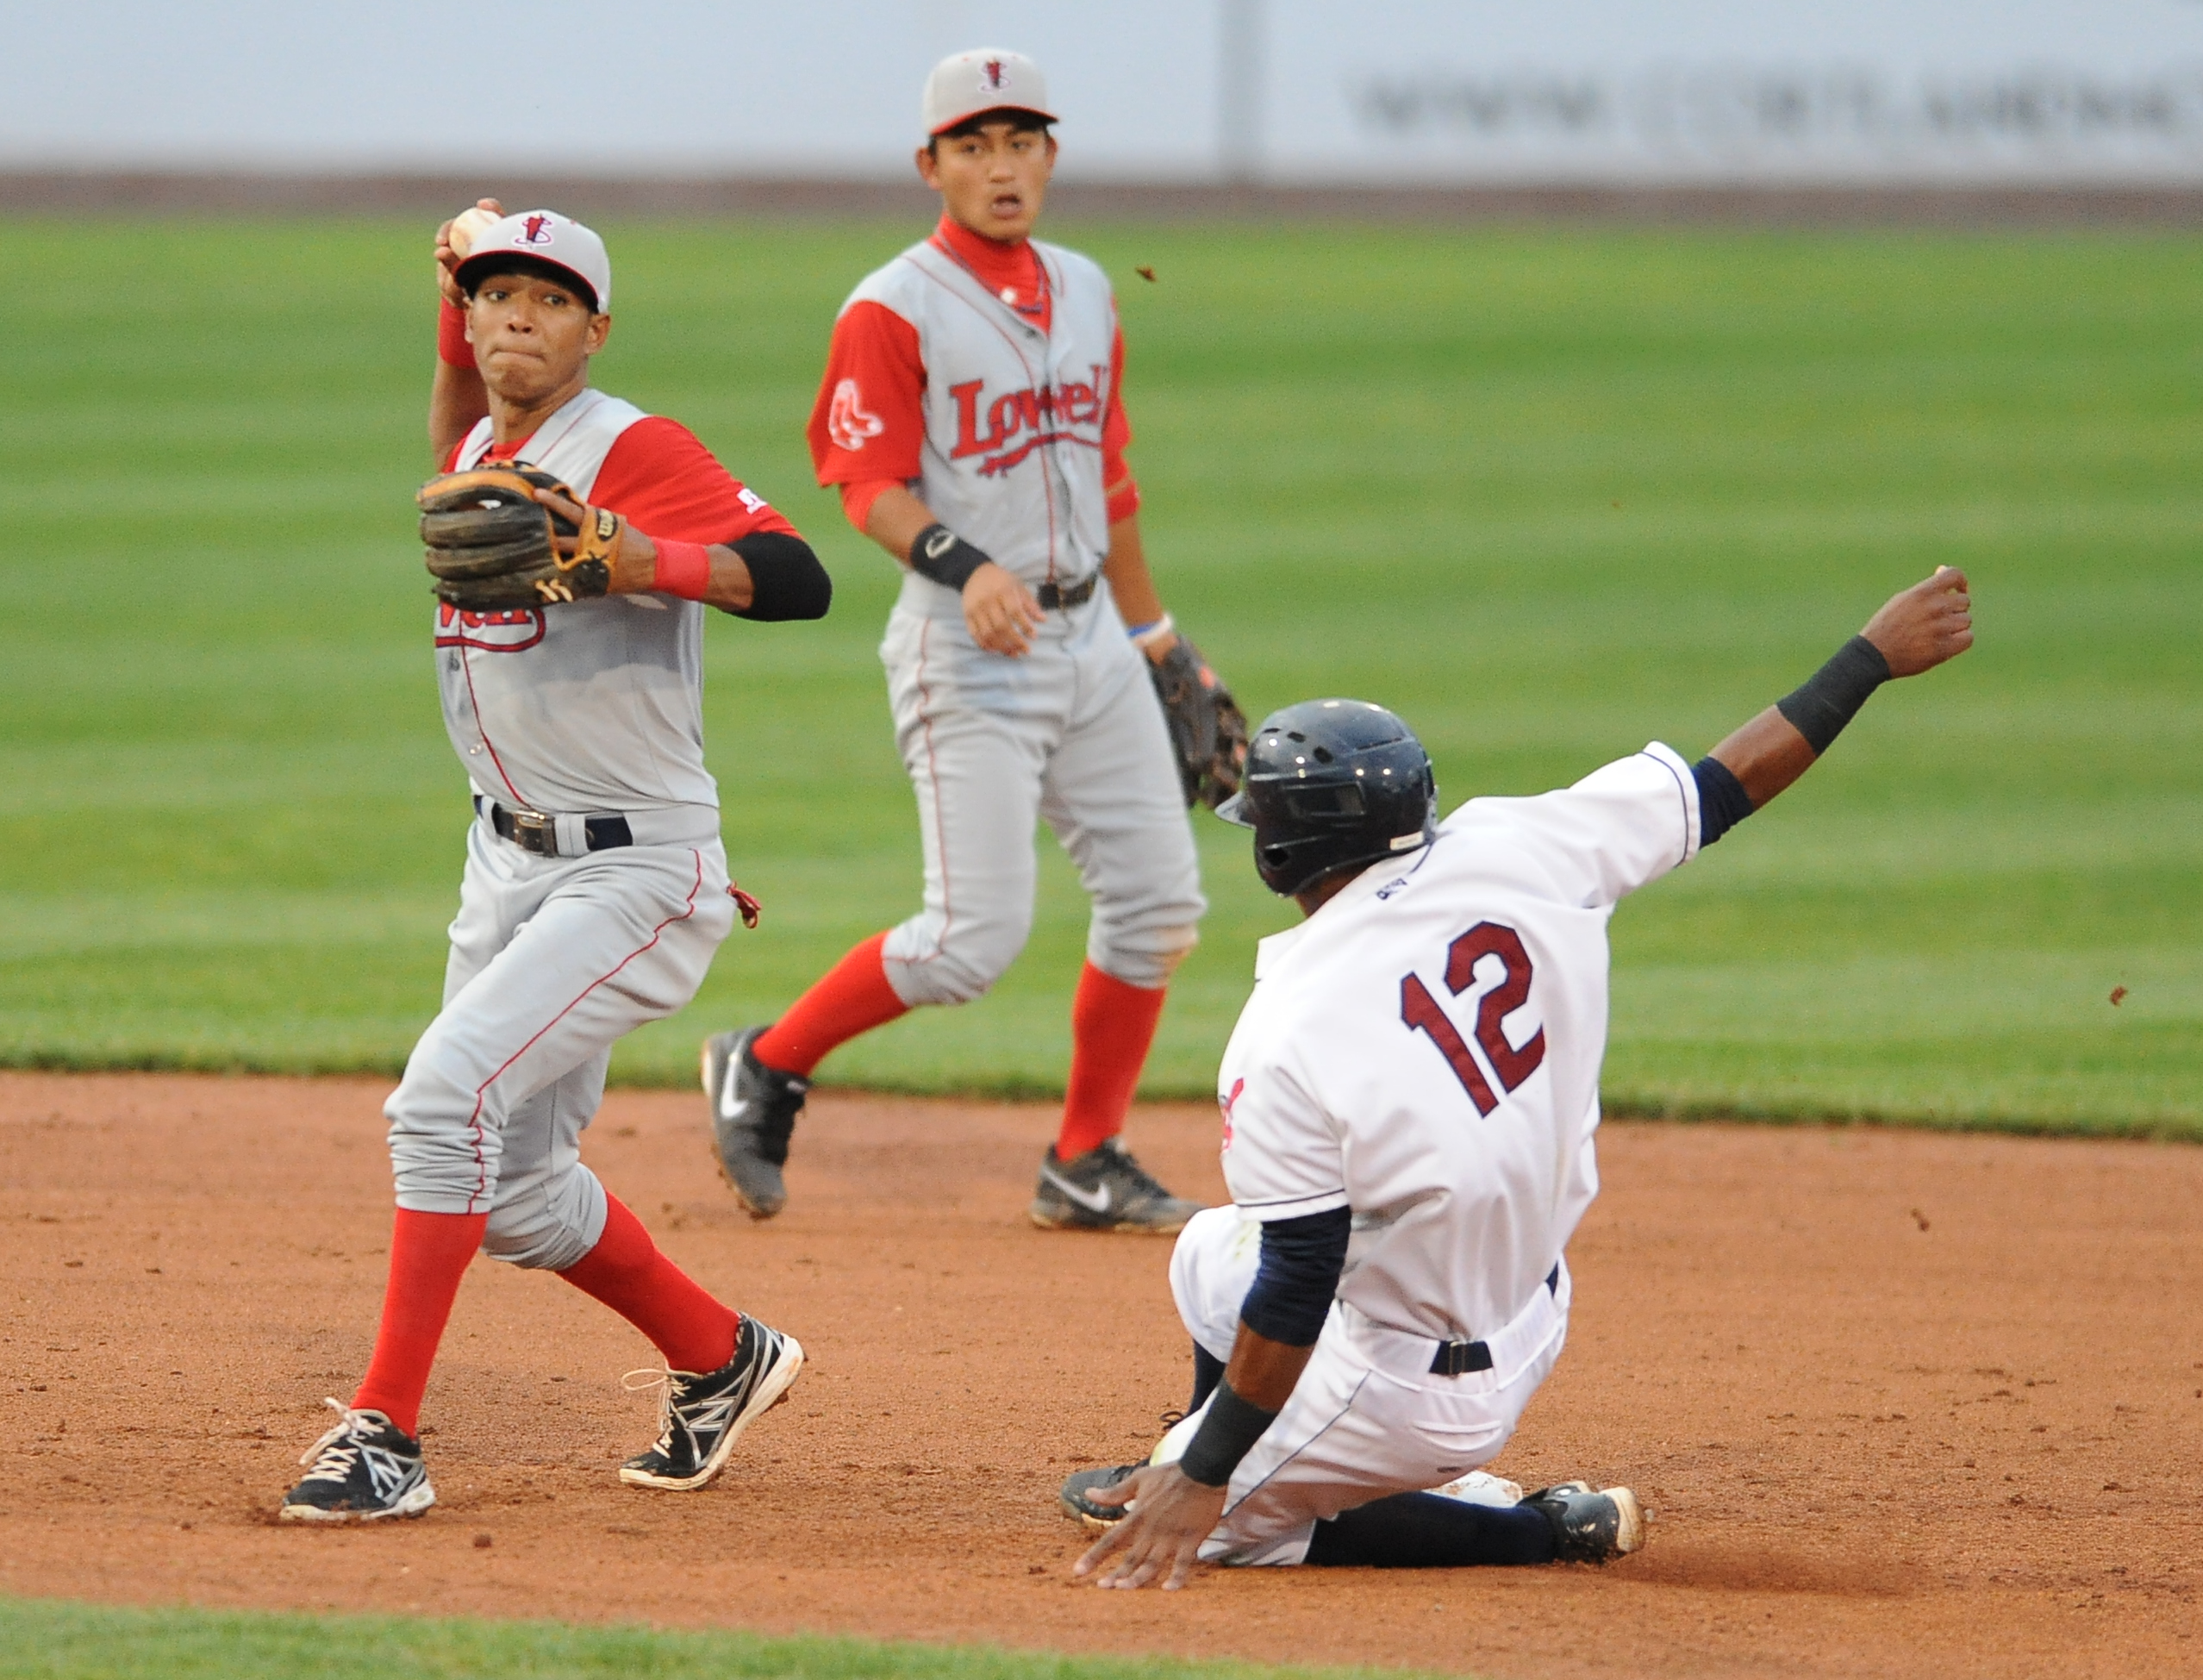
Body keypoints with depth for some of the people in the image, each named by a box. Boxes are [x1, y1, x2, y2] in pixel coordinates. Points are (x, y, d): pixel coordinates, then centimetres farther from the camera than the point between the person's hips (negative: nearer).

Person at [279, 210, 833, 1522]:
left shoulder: (632, 451, -17)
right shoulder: (471, 464, 7)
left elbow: (797, 580, -30)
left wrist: (642, 559, -44)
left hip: (637, 875, -9)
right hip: (510, 863, 9)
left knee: (450, 1095, -24)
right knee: (517, 1193, 15)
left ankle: (385, 1436, -22)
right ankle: (723, 1360, 37)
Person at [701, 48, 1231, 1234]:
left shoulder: (1084, 292, 12)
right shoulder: (894, 311, -10)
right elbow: (869, 488, -16)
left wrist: (1152, 629, 23)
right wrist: (962, 566, -33)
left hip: (1090, 639, 7)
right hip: (968, 656, -7)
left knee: (1157, 902, 4)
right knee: (973, 937, -13)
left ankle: (1086, 1164, 16)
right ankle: (763, 1069, 7)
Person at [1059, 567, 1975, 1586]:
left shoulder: (1286, 1039, -27)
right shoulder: (1515, 853, -13)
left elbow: (1294, 1297, -24)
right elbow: (1736, 778, -3)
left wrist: (1205, 1480, -16)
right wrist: (1877, 652, 11)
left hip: (1413, 1394, -8)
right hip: (1531, 1335, 8)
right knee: (1212, 1249, 23)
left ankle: (1552, 1532, 4)